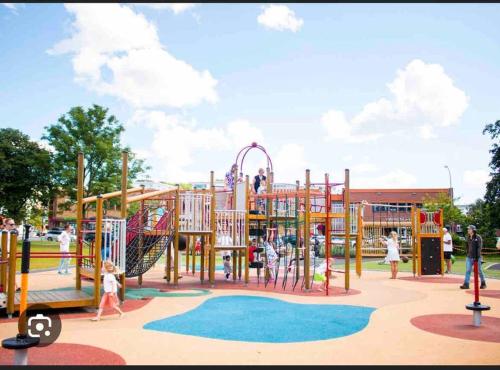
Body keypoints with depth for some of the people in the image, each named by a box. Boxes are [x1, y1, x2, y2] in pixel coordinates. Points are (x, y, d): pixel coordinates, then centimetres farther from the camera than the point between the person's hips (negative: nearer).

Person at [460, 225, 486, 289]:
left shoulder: (478, 237, -9)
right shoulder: (468, 237, 9)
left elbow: (479, 247, -12)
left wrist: (477, 256, -17)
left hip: (476, 257, -5)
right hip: (469, 257, 5)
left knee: (479, 271, 6)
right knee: (468, 271, -1)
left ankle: (483, 284, 23)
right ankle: (466, 284, -1)